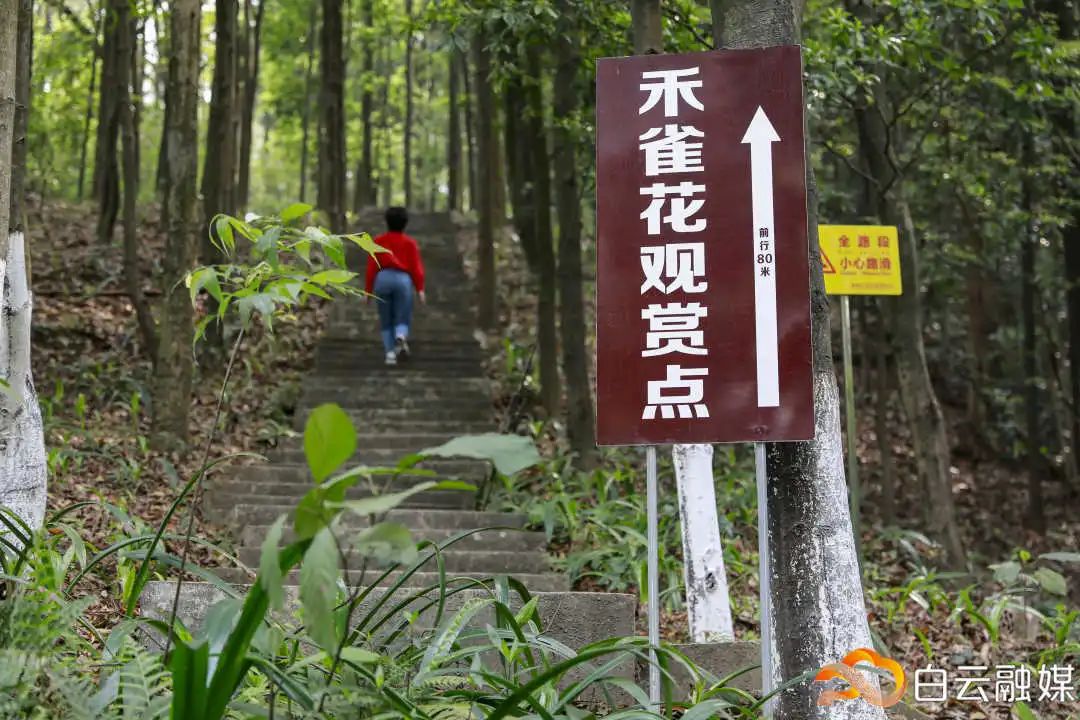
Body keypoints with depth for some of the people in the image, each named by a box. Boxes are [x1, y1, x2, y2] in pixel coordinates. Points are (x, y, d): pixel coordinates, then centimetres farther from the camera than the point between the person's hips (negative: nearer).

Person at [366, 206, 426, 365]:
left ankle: (390, 353, 0)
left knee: (386, 321, 10)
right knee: (402, 319, 4)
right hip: (403, 280, -1)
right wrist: (420, 289, -1)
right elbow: (416, 266, 0)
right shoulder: (410, 242, 8)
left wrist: (368, 290, 8)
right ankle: (401, 338, -29)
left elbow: (371, 267, 5)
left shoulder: (378, 241, 9)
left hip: (382, 279, 1)